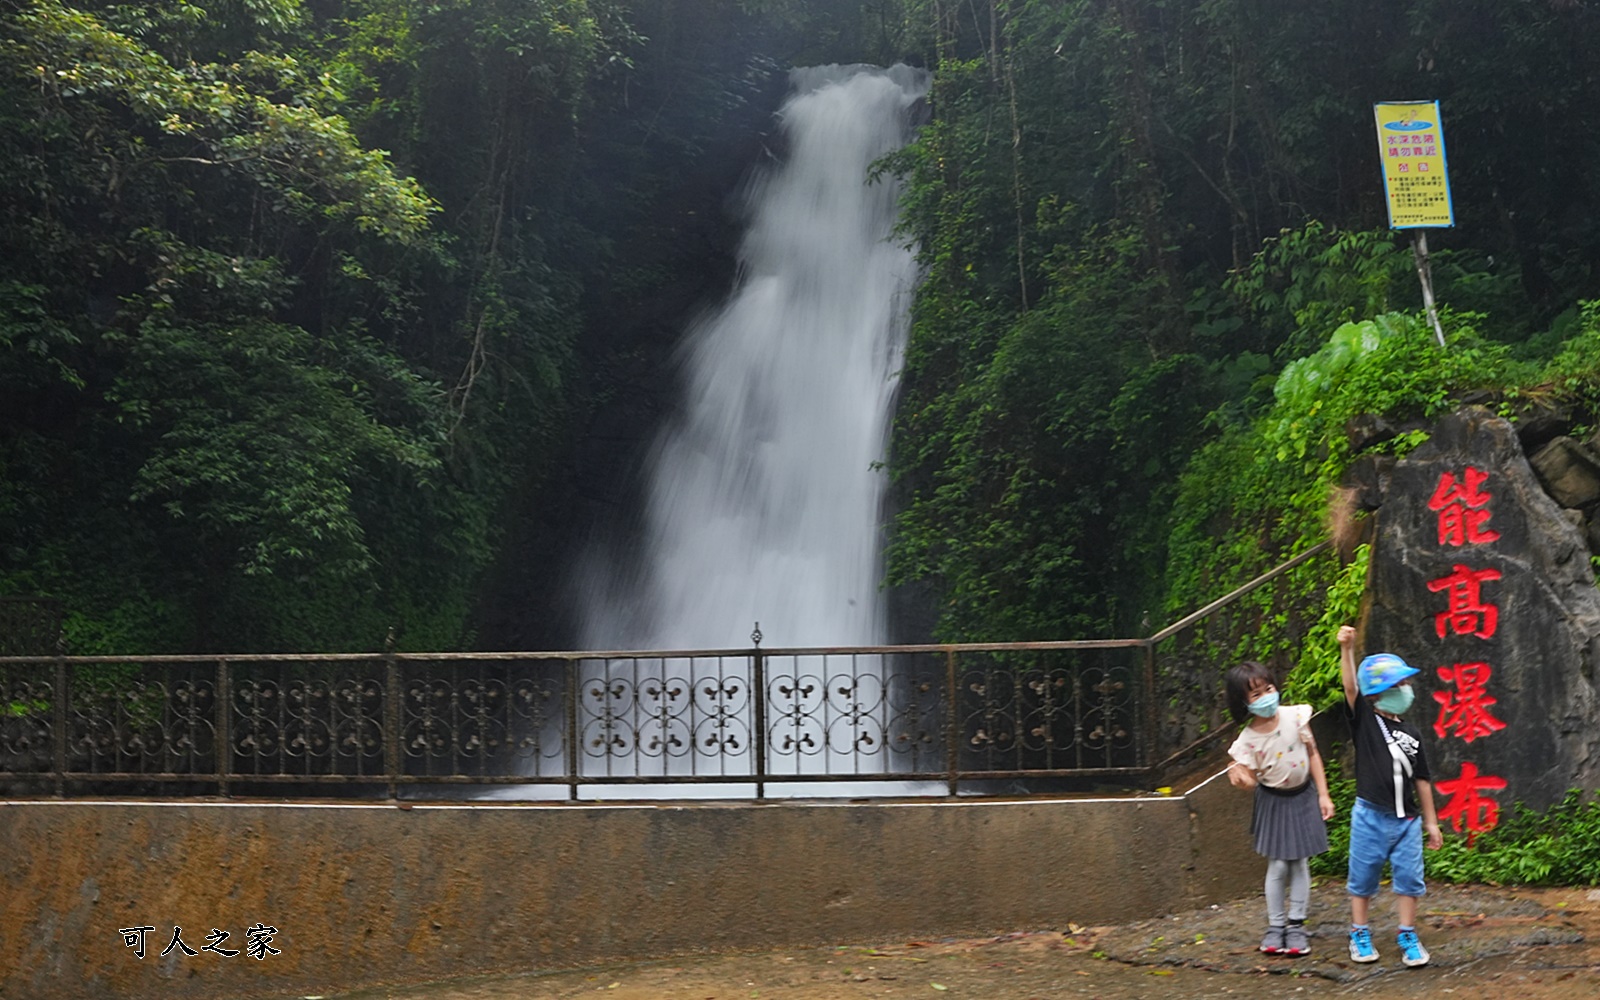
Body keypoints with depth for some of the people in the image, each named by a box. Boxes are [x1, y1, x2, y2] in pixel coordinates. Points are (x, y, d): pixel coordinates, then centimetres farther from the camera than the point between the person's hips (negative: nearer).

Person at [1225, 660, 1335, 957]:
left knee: (1300, 863, 7)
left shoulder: (1295, 716, -15)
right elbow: (1252, 779, -14)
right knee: (1278, 866, 3)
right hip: (1273, 802, -2)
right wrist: (1240, 778, -39)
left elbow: (1313, 755, -3)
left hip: (1302, 798, 2)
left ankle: (1296, 925, 16)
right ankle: (1275, 926, 17)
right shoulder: (1247, 740, -19)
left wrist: (1323, 795, -2)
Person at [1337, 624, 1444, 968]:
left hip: (1407, 819, 3)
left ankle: (1407, 936, 18)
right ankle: (1360, 935, 21)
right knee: (1363, 878, 6)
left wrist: (1431, 821, 13)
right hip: (1371, 816, -3)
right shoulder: (1364, 721, -2)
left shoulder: (1410, 734, 8)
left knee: (1409, 878, 4)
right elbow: (1351, 687, -19)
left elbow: (1422, 780, 13)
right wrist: (1346, 649, -33)